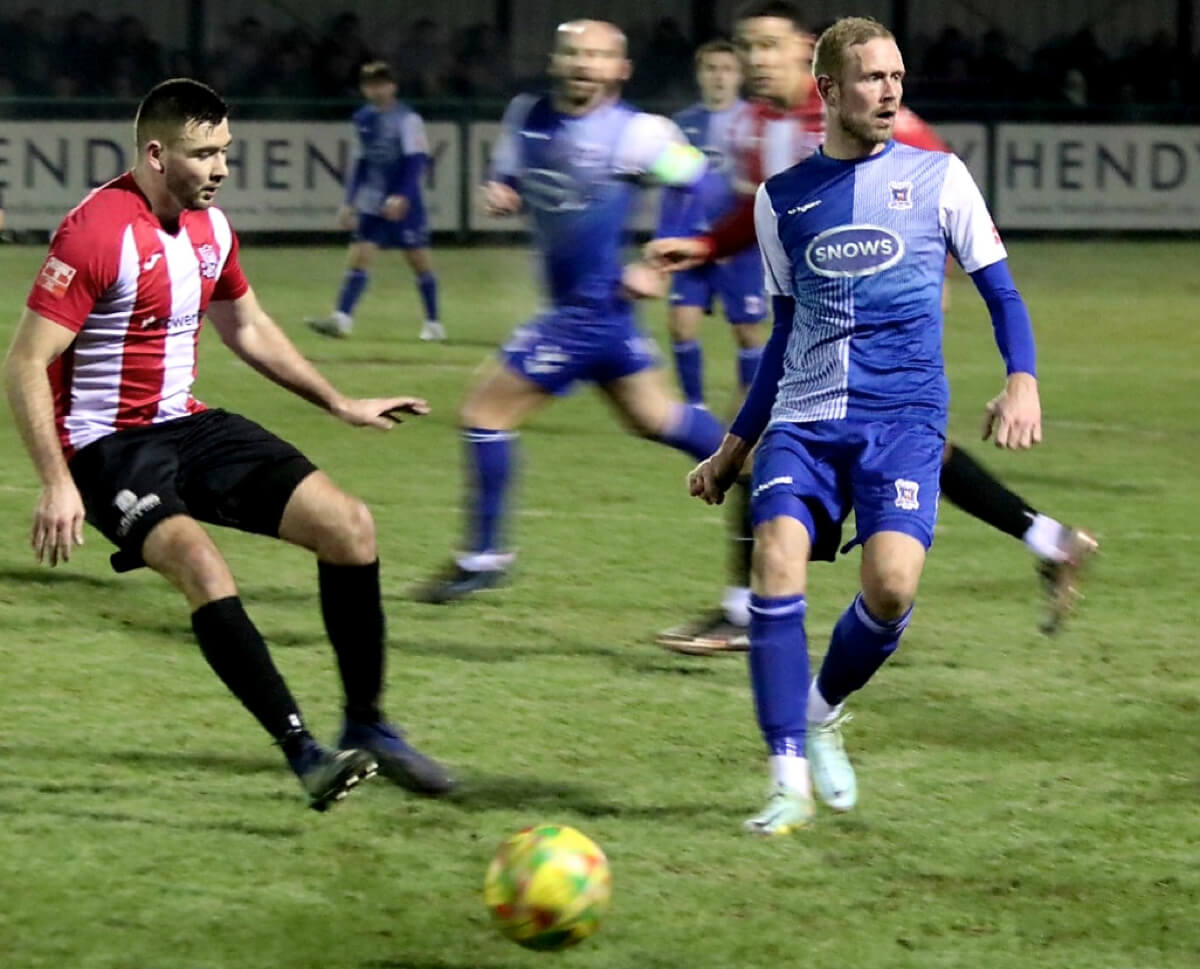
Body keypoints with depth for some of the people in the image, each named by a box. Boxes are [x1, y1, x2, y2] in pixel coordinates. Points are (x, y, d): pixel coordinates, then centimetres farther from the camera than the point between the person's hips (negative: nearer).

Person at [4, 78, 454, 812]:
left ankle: (368, 729, 6)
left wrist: (339, 404, 25)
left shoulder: (210, 228, 5)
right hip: (108, 444, -8)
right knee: (201, 565, -33)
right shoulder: (97, 232, -20)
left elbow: (247, 328, 24)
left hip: (189, 425, 8)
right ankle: (306, 755, -32)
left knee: (348, 524, -5)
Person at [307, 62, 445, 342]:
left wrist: (401, 197, -25)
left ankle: (433, 324, 14)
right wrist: (350, 202, 15)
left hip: (404, 204, -5)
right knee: (359, 256, -6)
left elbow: (416, 160, -15)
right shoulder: (363, 119, 9)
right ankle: (341, 319, -12)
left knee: (419, 260, 2)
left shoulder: (407, 119, -9)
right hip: (371, 203, 5)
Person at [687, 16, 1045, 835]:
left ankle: (822, 713, 10)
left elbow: (1000, 290, 9)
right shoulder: (783, 197, 13)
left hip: (904, 419, -2)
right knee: (777, 565, -21)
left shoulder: (938, 177, 7)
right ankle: (792, 780, -16)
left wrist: (1023, 381, -10)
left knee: (892, 583, -22)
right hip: (805, 419, 2)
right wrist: (735, 445, 24)